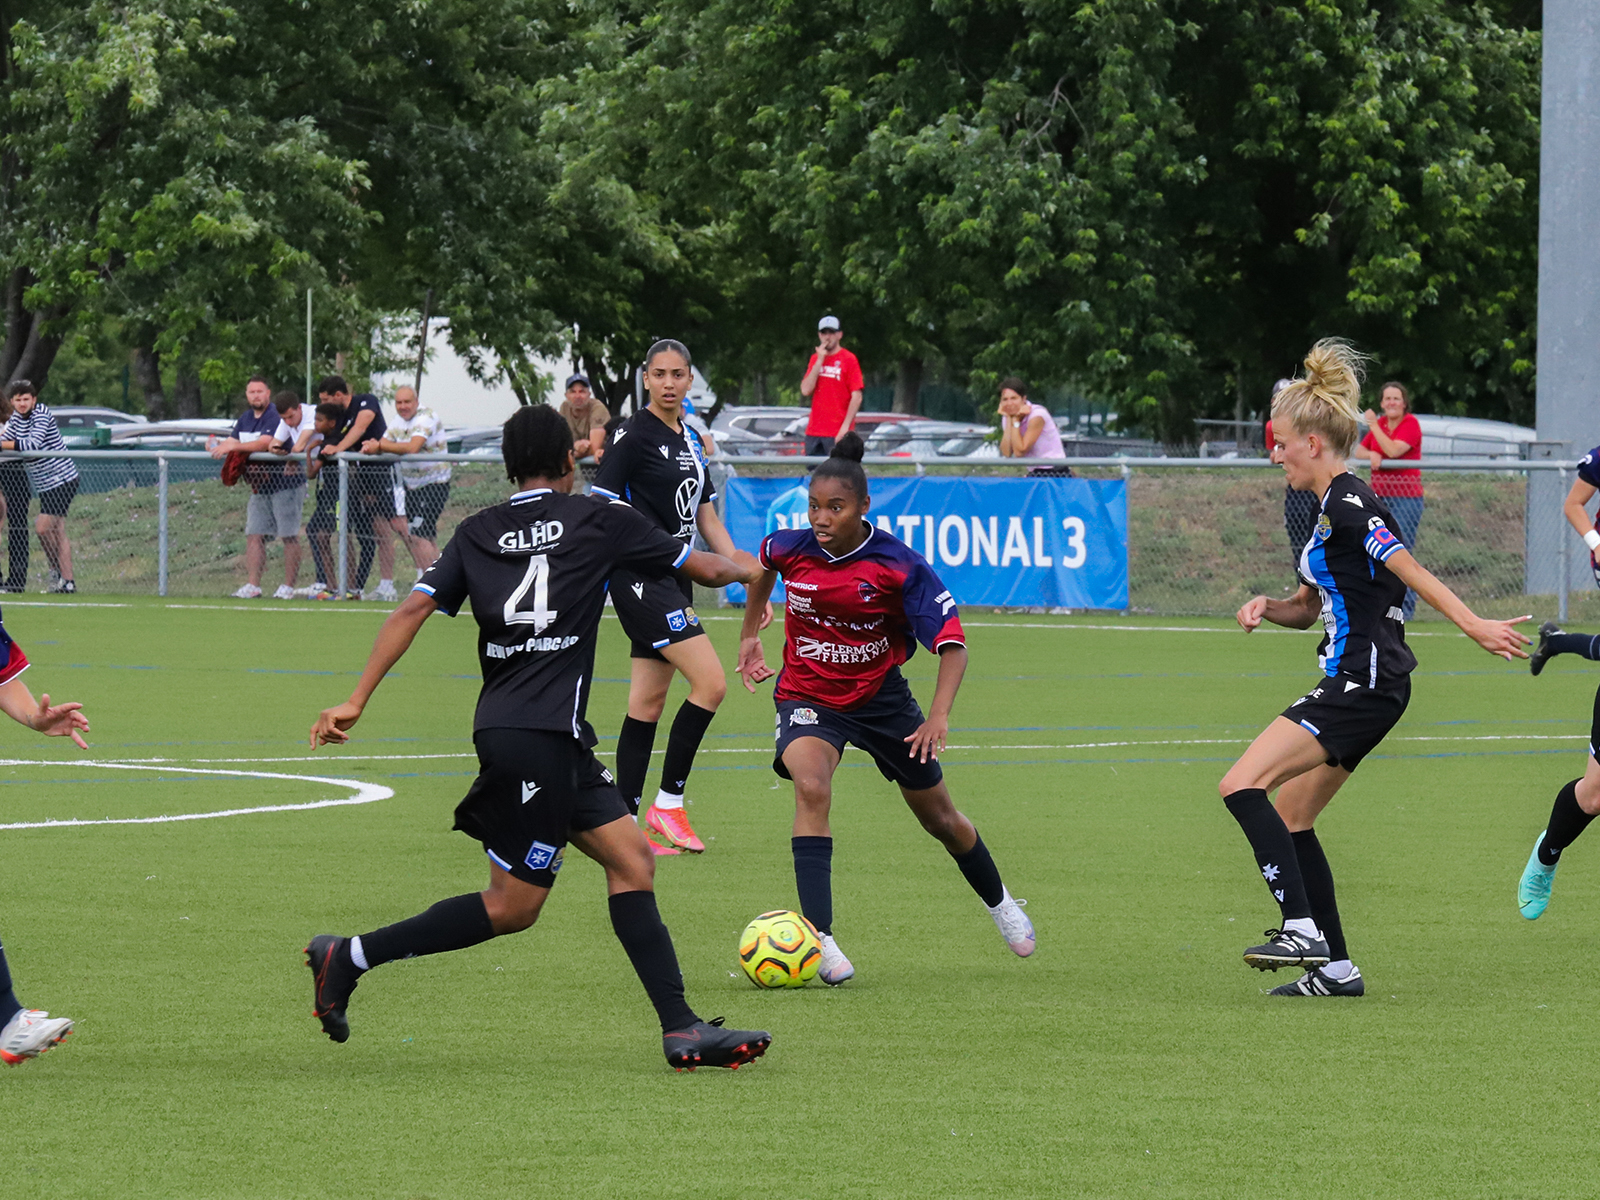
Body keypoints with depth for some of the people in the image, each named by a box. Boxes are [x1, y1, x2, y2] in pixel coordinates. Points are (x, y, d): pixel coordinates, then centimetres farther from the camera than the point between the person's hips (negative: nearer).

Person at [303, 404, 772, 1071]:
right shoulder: (597, 521, 0)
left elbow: (412, 610, 1)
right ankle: (351, 957, 0)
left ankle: (681, 1029, 1)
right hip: (535, 735, -7)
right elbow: (704, 569, 11)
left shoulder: (476, 534, 12)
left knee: (631, 860, 7)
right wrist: (747, 567, 34)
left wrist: (355, 702, 0)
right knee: (513, 905, -1)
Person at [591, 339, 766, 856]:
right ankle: (667, 803, -7)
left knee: (648, 703, 6)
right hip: (641, 579, -8)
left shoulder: (691, 440, 15)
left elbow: (707, 519, 21)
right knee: (710, 683, -15)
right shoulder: (633, 436, -9)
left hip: (674, 580, 8)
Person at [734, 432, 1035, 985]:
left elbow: (951, 641, -22)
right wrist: (749, 636, 18)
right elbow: (763, 566, 12)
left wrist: (938, 716, -34)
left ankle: (998, 901, 46)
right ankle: (821, 939, -34)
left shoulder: (899, 564, -23)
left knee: (939, 817, 15)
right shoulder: (791, 548, -15)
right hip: (808, 696, 0)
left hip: (880, 694, 0)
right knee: (811, 788, -31)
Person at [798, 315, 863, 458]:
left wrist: (845, 426, -16)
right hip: (814, 432, 5)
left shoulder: (848, 359, -3)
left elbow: (856, 397, -8)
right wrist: (820, 360, -3)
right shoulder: (815, 358, 13)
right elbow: (805, 390, 2)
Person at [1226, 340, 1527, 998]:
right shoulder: (1329, 509, 18)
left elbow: (1410, 572, -21)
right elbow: (1311, 606, 26)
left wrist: (1474, 625, -28)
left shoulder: (1349, 504, -13)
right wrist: (1268, 608, 6)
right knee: (1289, 817, 13)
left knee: (1243, 785, -18)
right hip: (1355, 686, 11)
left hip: (1362, 686, -11)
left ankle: (1301, 930, -24)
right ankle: (1334, 967, 14)